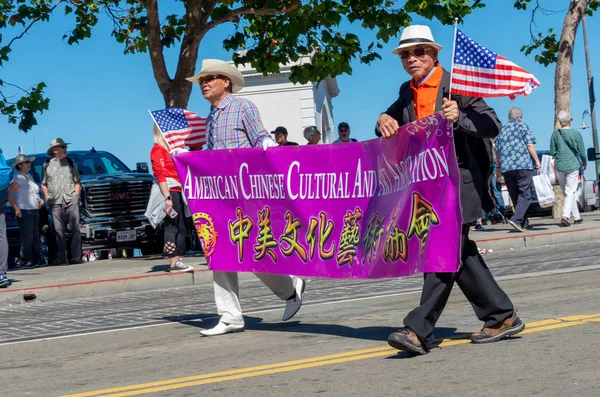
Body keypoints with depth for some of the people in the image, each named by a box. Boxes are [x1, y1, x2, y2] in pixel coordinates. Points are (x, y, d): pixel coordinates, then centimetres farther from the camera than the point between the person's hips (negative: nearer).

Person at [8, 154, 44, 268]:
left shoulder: (29, 176, 17)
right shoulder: (18, 178, -11)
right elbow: (9, 195, -17)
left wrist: (39, 200, 10)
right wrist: (17, 209, -21)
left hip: (34, 211, 9)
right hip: (24, 212, -9)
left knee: (35, 237, 12)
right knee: (27, 238, -8)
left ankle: (36, 260, 18)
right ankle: (25, 261, -4)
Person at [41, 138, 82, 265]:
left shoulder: (70, 163, 13)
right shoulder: (47, 165, 10)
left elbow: (77, 182, 14)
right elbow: (43, 184, 14)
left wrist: (76, 195, 2)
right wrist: (47, 198, 3)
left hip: (71, 200, 0)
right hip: (55, 202, 0)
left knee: (74, 228, -6)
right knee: (59, 230, -1)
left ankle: (76, 256, -5)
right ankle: (61, 257, 2)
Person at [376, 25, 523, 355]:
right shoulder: (408, 92, 12)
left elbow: (492, 126, -11)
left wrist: (459, 117, -29)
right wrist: (384, 120, -6)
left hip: (459, 181, -8)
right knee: (460, 253, 11)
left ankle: (418, 330, -16)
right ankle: (502, 317, 21)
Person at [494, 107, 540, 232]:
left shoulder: (501, 130, 17)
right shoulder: (523, 126, 3)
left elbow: (496, 151, 17)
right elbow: (530, 145, -7)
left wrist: (498, 168, 23)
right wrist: (537, 161, -2)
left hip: (506, 167, 5)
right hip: (523, 165, -5)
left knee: (515, 196, 11)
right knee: (525, 195, -6)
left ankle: (524, 223, 12)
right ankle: (516, 218, -25)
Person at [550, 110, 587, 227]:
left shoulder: (555, 134, 0)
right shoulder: (576, 133, -5)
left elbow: (552, 152, 3)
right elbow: (582, 152, -1)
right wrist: (584, 163, 16)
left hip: (559, 166, 3)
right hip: (573, 165, -3)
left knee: (567, 192, 14)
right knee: (570, 192, -3)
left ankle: (577, 217, 20)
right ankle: (565, 216, -20)